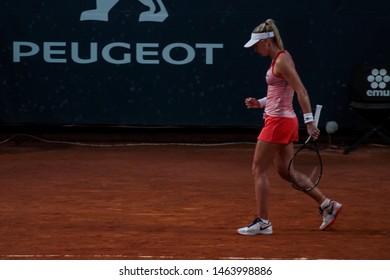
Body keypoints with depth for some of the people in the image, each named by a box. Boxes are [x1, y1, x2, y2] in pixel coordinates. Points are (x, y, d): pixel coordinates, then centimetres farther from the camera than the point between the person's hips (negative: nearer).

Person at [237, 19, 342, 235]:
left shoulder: (282, 61, -16)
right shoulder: (278, 59, 13)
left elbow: (301, 92, -21)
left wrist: (309, 121, -24)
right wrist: (260, 103, 10)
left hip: (279, 122, -10)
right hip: (282, 121, 10)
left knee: (258, 170, -3)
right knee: (286, 171, 14)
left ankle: (262, 222, 1)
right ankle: (327, 205, 18)